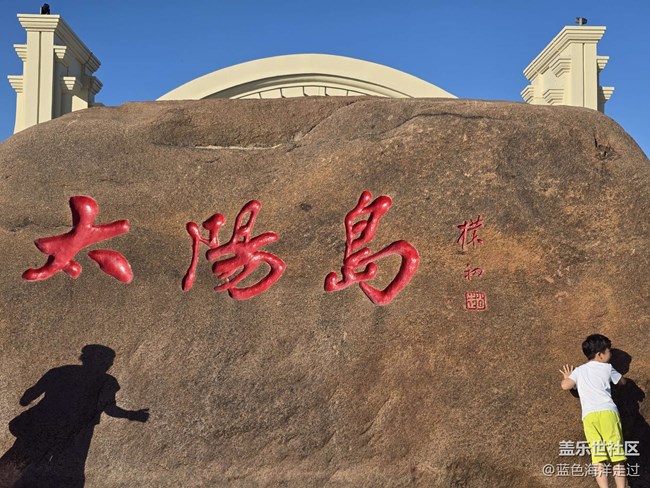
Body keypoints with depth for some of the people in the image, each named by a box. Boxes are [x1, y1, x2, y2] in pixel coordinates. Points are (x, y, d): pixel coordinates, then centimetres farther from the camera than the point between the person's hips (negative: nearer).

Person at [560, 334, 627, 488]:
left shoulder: (579, 370, 20)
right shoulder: (607, 368, 17)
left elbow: (565, 386, 8)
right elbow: (622, 382, 33)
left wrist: (567, 377, 29)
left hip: (589, 415, 1)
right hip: (607, 411, -1)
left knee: (598, 457, -6)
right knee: (617, 453, -2)